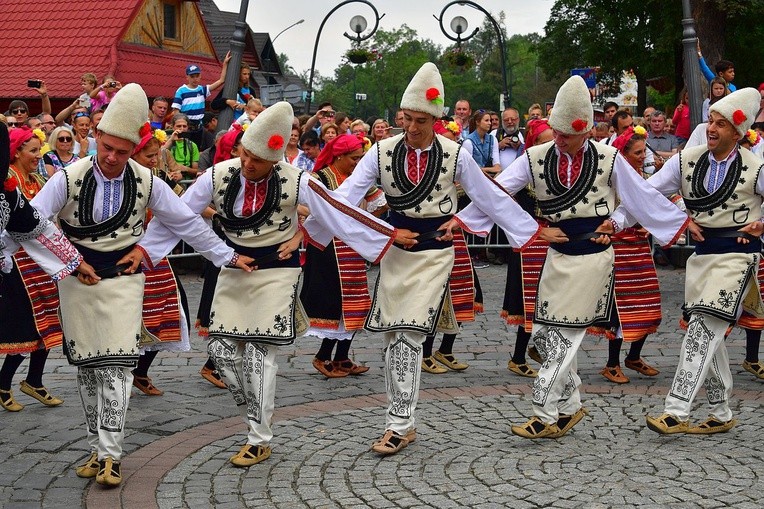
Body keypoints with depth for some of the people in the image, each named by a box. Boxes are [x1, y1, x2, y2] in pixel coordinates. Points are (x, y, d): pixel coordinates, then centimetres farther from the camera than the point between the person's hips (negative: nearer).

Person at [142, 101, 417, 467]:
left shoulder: (295, 182, -15)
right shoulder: (218, 177, -9)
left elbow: (341, 212, -9)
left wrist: (391, 234, -9)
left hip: (277, 270, -4)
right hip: (233, 268, 4)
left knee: (259, 352, -7)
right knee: (222, 348, 1)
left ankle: (260, 440, 6)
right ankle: (256, 414, 23)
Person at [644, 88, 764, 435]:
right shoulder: (687, 161, 4)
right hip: (702, 252, 5)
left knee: (703, 327, -15)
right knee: (709, 334, 10)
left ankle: (677, 411, -15)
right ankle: (721, 415, 23)